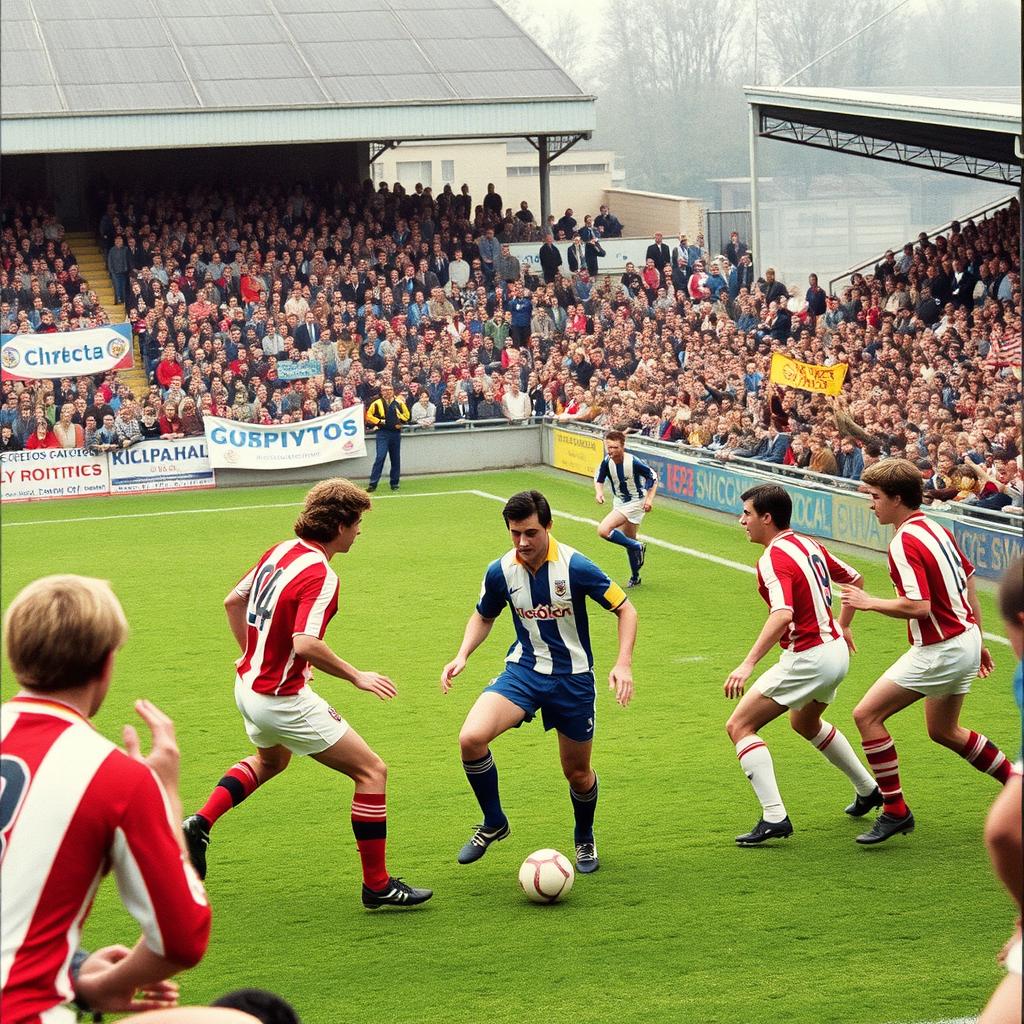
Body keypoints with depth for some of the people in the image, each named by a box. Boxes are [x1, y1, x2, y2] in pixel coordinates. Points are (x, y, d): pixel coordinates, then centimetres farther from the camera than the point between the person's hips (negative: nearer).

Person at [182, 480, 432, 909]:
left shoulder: (280, 551, 3)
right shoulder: (320, 576, -23)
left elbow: (233, 602, 15)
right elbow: (305, 644, -35)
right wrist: (357, 677, -23)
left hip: (249, 685, 9)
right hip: (283, 700, -9)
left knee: (271, 760, 39)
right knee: (371, 771, -1)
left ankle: (200, 823, 24)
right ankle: (377, 885, 4)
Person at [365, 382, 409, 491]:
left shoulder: (399, 403, 6)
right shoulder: (377, 403, -2)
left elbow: (406, 414, 17)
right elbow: (369, 415, 0)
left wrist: (400, 422, 1)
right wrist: (379, 422, -10)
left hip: (396, 433, 4)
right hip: (383, 433, -4)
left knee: (396, 459, 8)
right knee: (380, 457, -13)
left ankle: (395, 483, 17)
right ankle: (373, 483, -11)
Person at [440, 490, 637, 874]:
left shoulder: (575, 566, -18)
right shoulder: (500, 571, -8)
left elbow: (625, 609, -7)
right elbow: (483, 616, 13)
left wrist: (623, 663, -19)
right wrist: (462, 655, -4)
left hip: (572, 678, -2)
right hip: (523, 670, 2)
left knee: (577, 772, 8)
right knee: (471, 738, -22)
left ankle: (585, 839, 41)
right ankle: (493, 823, 0)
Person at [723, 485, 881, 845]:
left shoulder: (774, 558, -19)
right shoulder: (810, 545, 8)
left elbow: (783, 615, -35)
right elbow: (854, 579, 21)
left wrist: (747, 664, -39)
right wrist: (843, 626, 32)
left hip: (807, 659, -10)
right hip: (835, 649, 10)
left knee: (739, 725, -7)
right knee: (805, 723, 35)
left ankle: (774, 817, -16)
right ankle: (868, 790, 45)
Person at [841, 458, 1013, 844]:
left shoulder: (905, 543, -20)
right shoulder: (936, 530, 9)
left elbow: (918, 606, -28)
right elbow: (969, 582, 18)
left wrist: (870, 602, -14)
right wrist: (977, 640, 25)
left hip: (939, 650, -10)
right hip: (965, 640, 10)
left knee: (867, 714, -6)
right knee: (944, 731, 25)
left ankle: (895, 811, -3)